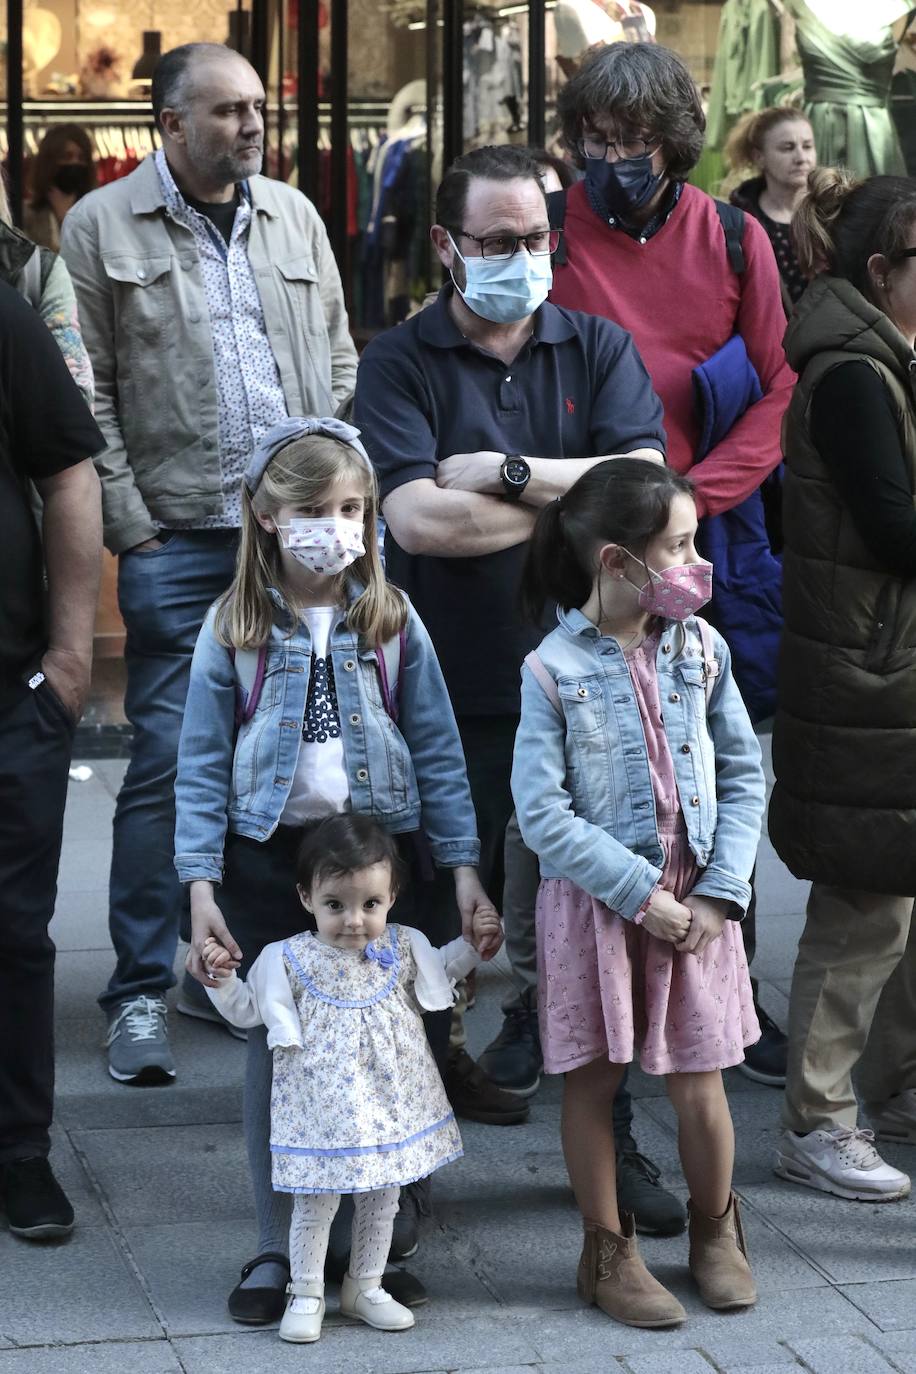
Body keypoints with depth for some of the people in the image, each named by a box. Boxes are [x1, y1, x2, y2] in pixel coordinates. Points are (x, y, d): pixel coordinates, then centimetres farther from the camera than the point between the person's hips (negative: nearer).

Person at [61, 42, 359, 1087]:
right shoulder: (101, 228, 0)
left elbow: (338, 363, 15)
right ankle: (141, 992, 2)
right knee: (169, 762, -6)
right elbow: (88, 393, -3)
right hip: (177, 541, -4)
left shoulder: (293, 218, 12)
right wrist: (129, 523, -8)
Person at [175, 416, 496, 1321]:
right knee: (273, 1050, 4)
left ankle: (394, 1203, 30)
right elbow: (202, 767, -1)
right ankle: (279, 1246, 16)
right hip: (270, 856, -1)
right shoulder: (232, 631, -1)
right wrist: (201, 887, -7)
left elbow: (438, 754, 3)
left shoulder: (392, 621, 1)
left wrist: (462, 870, 0)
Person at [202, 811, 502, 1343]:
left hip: (389, 1101, 4)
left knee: (381, 1200, 15)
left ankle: (366, 1287, 31)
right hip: (322, 1107, -4)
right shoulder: (288, 960, -10)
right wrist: (222, 980, -13)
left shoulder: (401, 949, 0)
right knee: (315, 1204, 3)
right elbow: (249, 1011, 2)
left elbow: (438, 973, 23)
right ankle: (306, 1296, 19)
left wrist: (471, 947, 11)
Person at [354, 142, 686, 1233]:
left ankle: (610, 1138, 18)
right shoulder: (400, 364, 0)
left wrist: (508, 471, -13)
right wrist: (574, 501, -8)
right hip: (452, 692, -2)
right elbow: (418, 518, -16)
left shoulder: (598, 349, 8)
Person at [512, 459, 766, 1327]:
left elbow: (743, 774, 3)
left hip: (697, 902, 3)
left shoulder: (700, 650, -1)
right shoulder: (554, 670, -12)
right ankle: (608, 1253, 25)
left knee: (699, 1085, 6)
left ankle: (715, 1231, 30)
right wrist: (642, 896, -15)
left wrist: (721, 891, -7)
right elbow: (542, 814, -15)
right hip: (595, 900, -2)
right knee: (593, 1081, 9)